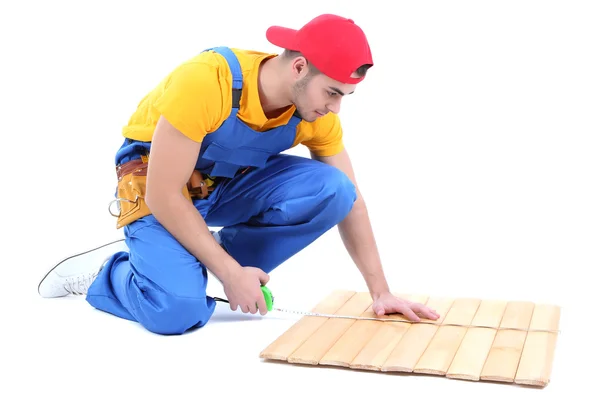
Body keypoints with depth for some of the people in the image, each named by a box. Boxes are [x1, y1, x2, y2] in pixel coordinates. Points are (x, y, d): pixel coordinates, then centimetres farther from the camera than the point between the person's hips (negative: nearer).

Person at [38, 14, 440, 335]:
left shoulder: (317, 113, -15)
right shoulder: (206, 82, -33)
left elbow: (350, 200, -5)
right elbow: (164, 196, -29)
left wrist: (381, 292, -8)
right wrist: (230, 273, -25)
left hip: (232, 182, 5)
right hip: (154, 182, -5)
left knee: (330, 190, -20)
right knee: (178, 309, -28)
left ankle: (213, 261, -3)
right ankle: (104, 269, 5)